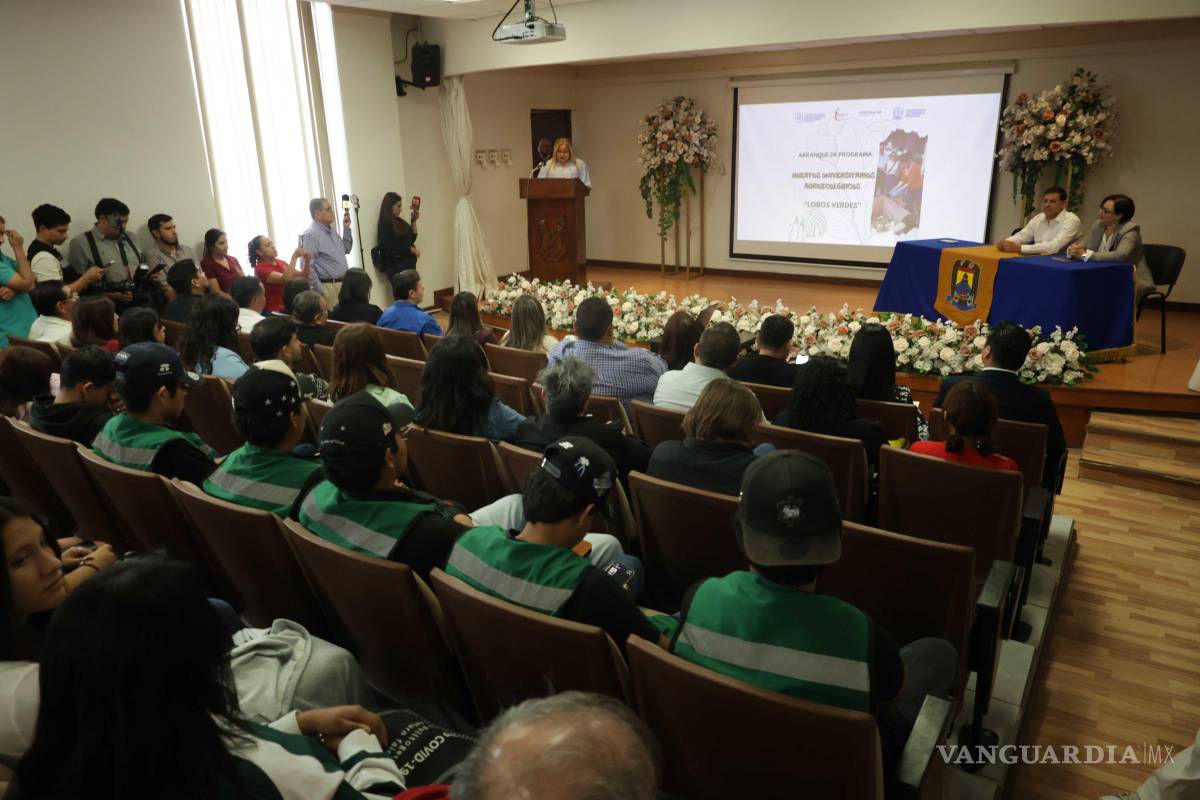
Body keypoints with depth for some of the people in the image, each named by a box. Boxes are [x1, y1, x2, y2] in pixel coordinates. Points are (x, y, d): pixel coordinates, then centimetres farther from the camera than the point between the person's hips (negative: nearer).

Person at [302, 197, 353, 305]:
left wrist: (346, 228, 10)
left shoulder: (331, 230, 13)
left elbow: (346, 249, 24)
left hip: (343, 284, 9)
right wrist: (320, 292, -20)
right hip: (328, 287, -9)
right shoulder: (310, 234, -15)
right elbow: (307, 266, -20)